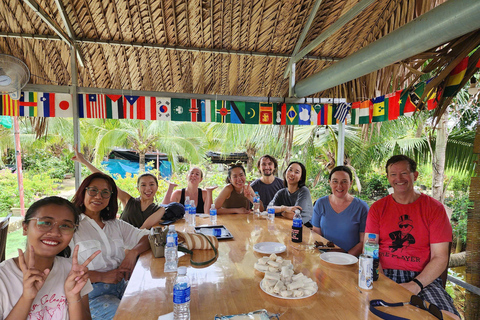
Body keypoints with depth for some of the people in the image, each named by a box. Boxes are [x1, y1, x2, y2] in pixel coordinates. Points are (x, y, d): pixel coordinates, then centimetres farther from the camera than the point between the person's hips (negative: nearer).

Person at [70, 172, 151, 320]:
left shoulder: (115, 224, 15)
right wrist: (101, 276, -20)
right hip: (90, 295, -5)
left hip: (121, 288, 6)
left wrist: (133, 252, -9)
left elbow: (147, 237, 10)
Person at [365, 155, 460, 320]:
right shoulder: (378, 208, 6)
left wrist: (416, 284, -16)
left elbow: (440, 257, -2)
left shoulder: (434, 208, 3)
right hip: (385, 275, 0)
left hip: (422, 277, 0)